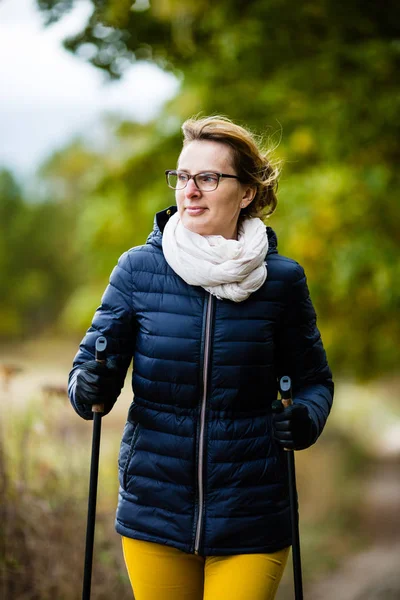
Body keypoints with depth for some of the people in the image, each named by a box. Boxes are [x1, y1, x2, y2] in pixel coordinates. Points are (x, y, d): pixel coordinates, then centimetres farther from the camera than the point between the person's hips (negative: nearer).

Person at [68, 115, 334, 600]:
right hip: (153, 510, 1)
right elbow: (94, 358, 0)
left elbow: (313, 378, 8)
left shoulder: (281, 279, -2)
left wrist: (306, 417, -14)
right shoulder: (138, 268, -2)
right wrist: (89, 388, -23)